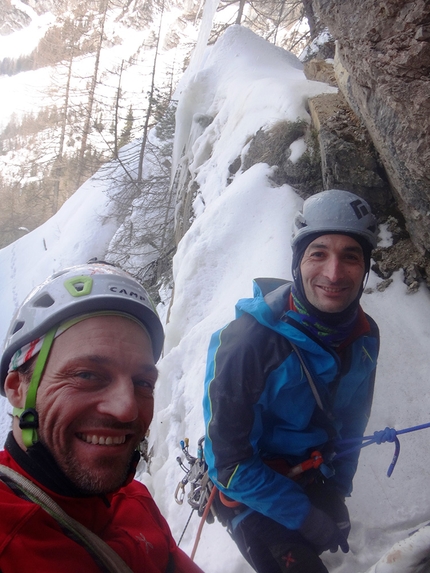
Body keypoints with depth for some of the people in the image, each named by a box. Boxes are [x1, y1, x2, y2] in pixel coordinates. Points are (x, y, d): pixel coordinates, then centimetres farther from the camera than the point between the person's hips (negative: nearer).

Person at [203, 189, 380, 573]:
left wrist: (337, 492, 2)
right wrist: (303, 515, -17)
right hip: (250, 494, -5)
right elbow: (229, 461, -22)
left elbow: (350, 424, 6)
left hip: (312, 482, 6)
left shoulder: (364, 337, -11)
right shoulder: (248, 340, -31)